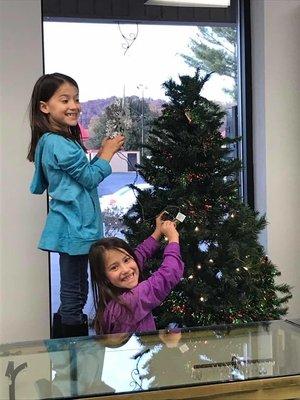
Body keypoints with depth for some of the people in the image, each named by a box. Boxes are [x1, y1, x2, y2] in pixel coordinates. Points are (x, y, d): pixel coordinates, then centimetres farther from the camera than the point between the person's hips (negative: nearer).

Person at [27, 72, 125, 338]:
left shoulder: (55, 141, 12)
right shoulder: (58, 144, -20)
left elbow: (81, 174, 16)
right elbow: (90, 179, -15)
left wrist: (101, 153, 7)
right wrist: (107, 153, -3)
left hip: (73, 226, 10)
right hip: (75, 227, -10)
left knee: (74, 292, 19)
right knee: (74, 295, -2)